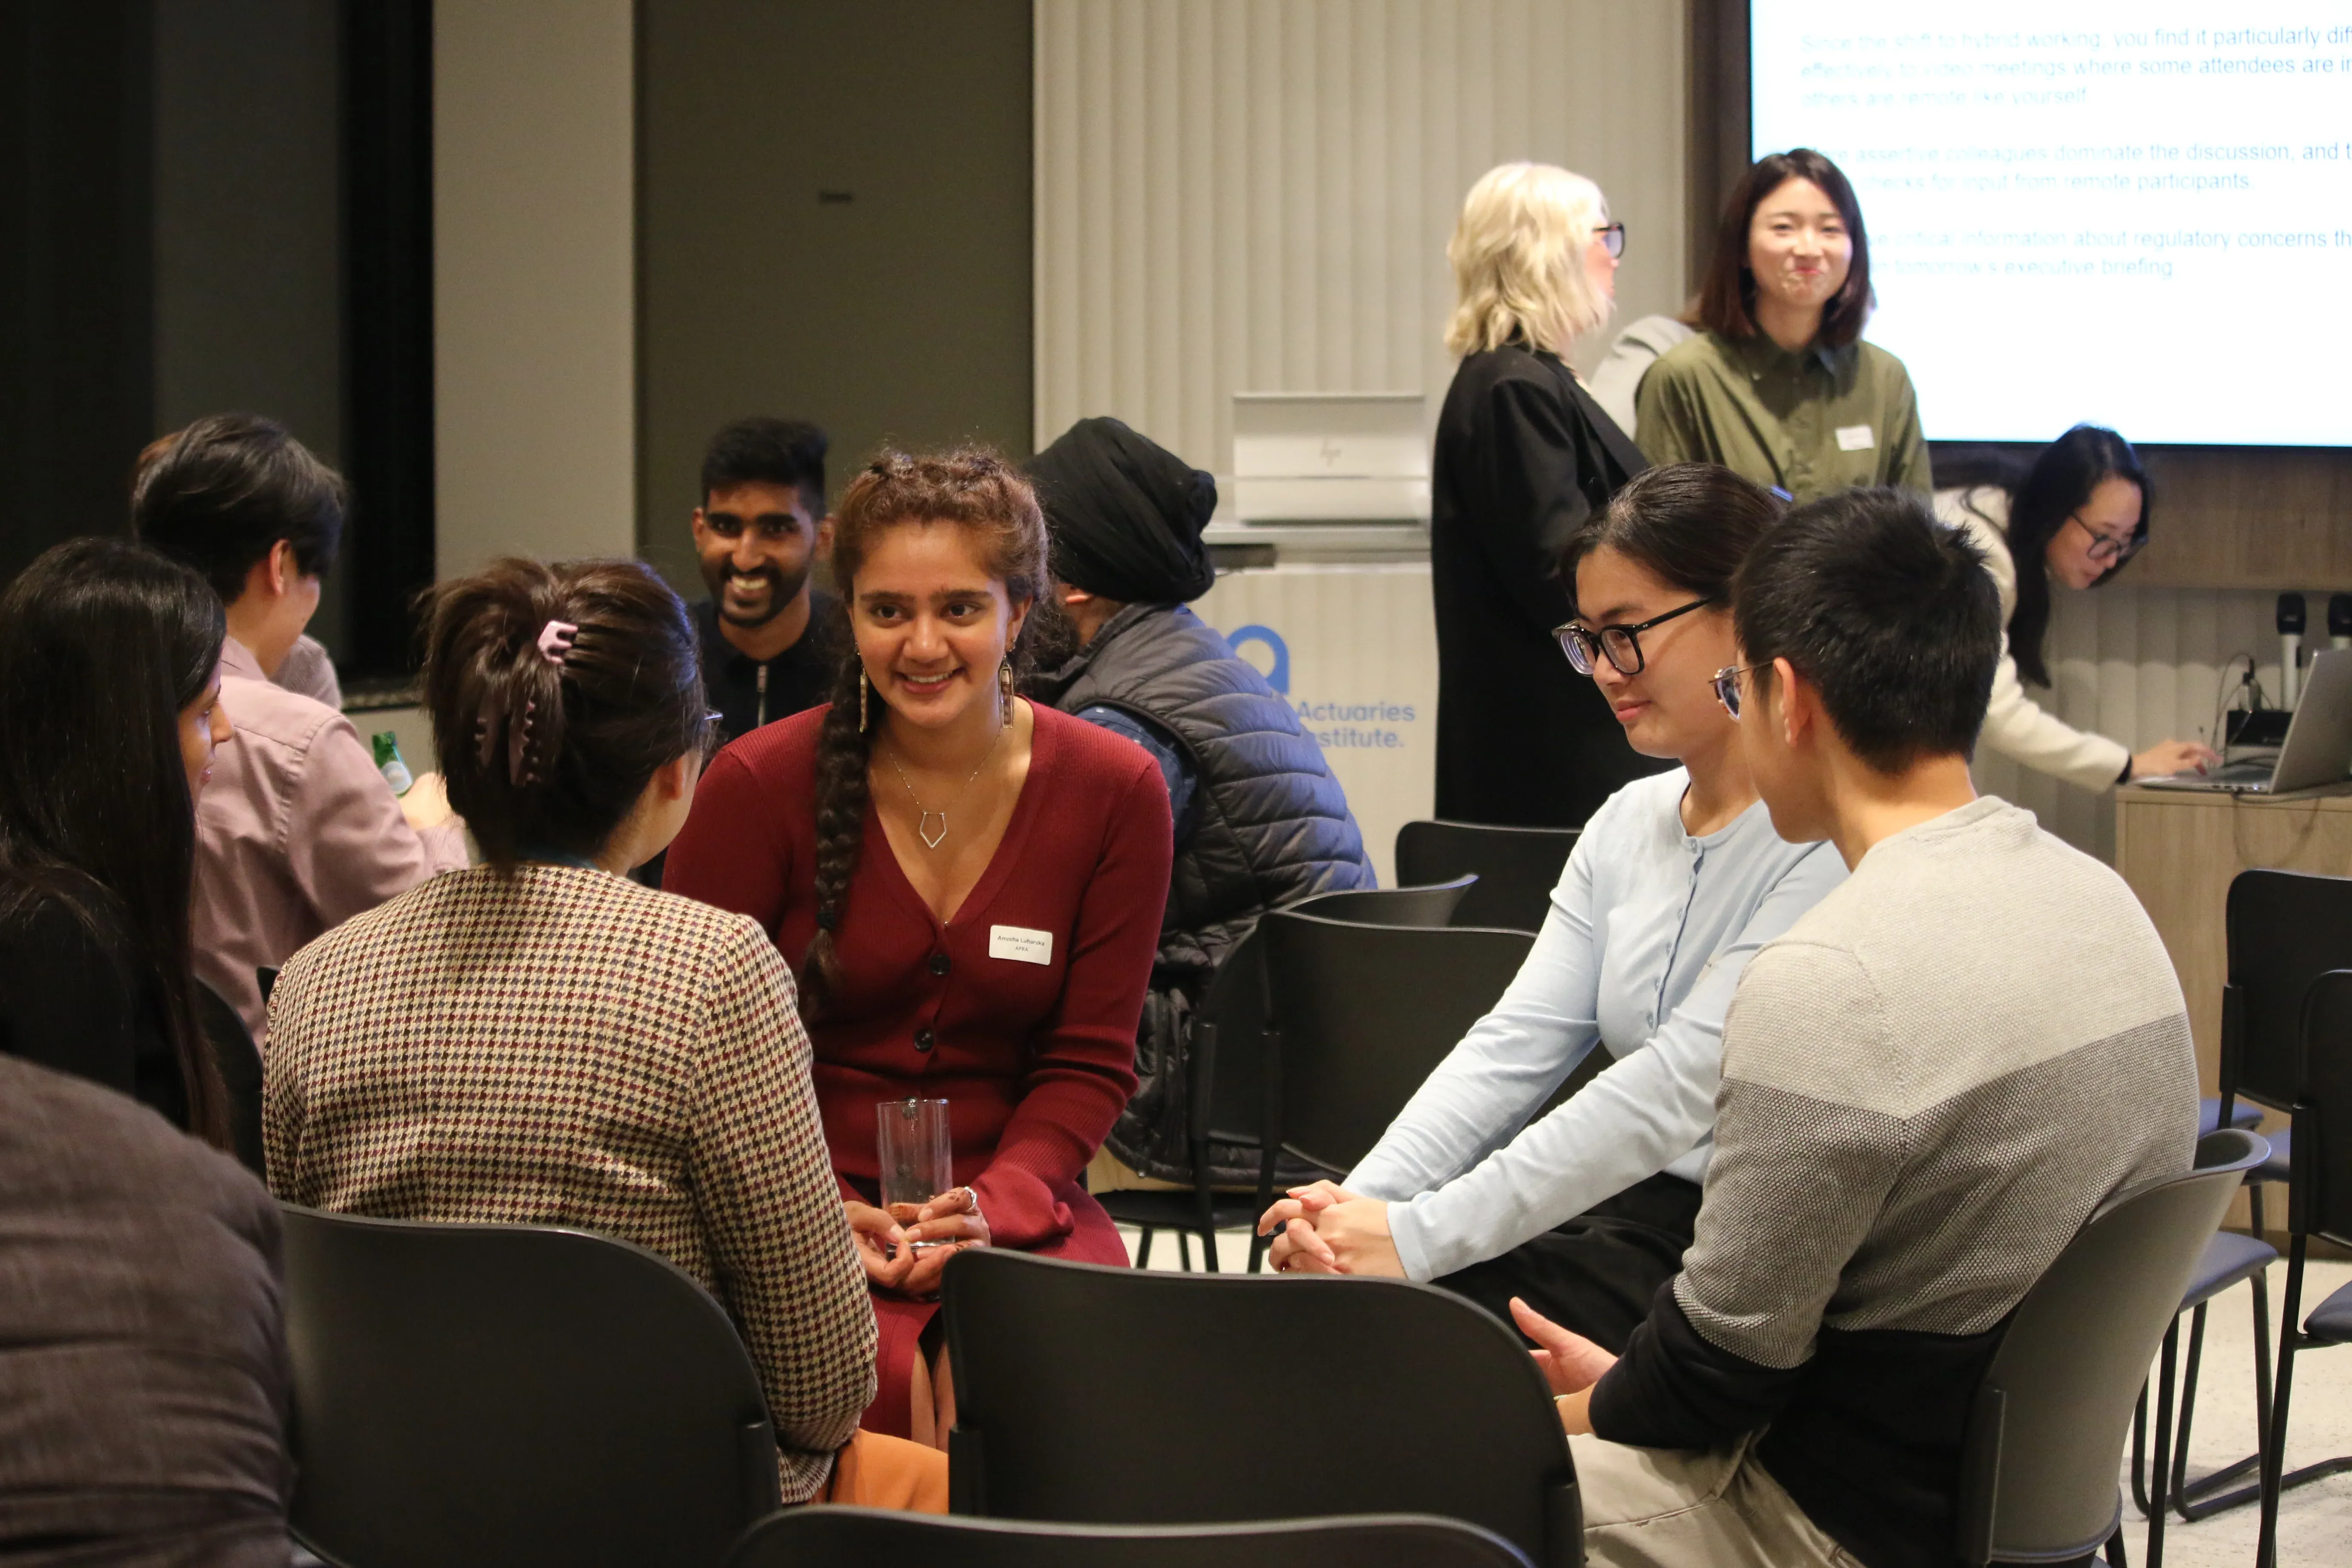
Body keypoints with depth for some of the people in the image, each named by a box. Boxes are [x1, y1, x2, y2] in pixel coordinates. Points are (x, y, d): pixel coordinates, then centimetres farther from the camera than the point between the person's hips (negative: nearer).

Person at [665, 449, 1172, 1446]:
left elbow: (1090, 1063, 5)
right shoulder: (758, 785, -3)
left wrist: (989, 1208, -14)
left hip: (1017, 1206, 2)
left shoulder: (1114, 791, 2)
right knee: (879, 1384, -33)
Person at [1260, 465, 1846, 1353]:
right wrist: (1364, 1202, -12)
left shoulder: (1825, 840, -14)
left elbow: (1682, 1087, -21)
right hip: (1626, 1205, 7)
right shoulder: (1628, 824, 14)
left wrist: (1418, 1236, -24)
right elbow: (1516, 1043, 6)